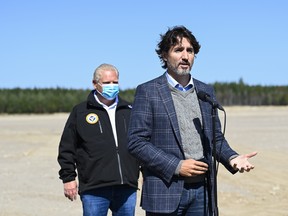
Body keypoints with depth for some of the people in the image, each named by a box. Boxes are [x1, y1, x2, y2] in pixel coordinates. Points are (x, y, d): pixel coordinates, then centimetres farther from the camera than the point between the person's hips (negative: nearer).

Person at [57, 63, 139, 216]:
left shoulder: (129, 111, 14)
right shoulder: (80, 112, 5)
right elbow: (67, 148, 5)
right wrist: (68, 177, -1)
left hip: (126, 188, 3)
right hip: (94, 189, -3)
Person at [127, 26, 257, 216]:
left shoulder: (206, 91, 13)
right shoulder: (147, 91, -2)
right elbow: (136, 142, -7)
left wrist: (231, 157, -3)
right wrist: (176, 166, -14)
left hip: (202, 190, 4)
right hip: (165, 191, -4)